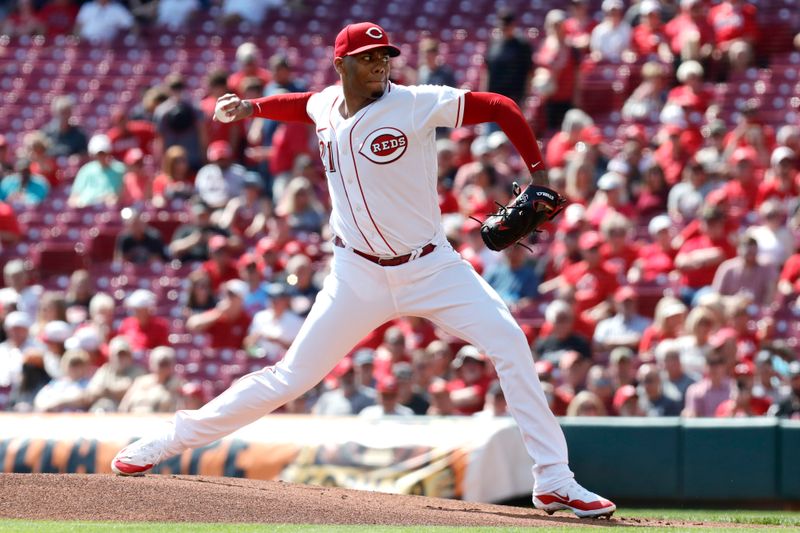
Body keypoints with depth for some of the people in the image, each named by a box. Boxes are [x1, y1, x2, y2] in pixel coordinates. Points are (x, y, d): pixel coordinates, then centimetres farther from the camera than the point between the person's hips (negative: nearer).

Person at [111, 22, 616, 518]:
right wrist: (251, 107, 15)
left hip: (430, 267, -2)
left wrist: (538, 173, -17)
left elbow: (500, 107, -13)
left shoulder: (415, 104, -13)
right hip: (359, 276, 2)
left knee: (508, 341, -19)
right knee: (291, 376, 0)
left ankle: (553, 480, -13)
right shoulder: (326, 106, 2)